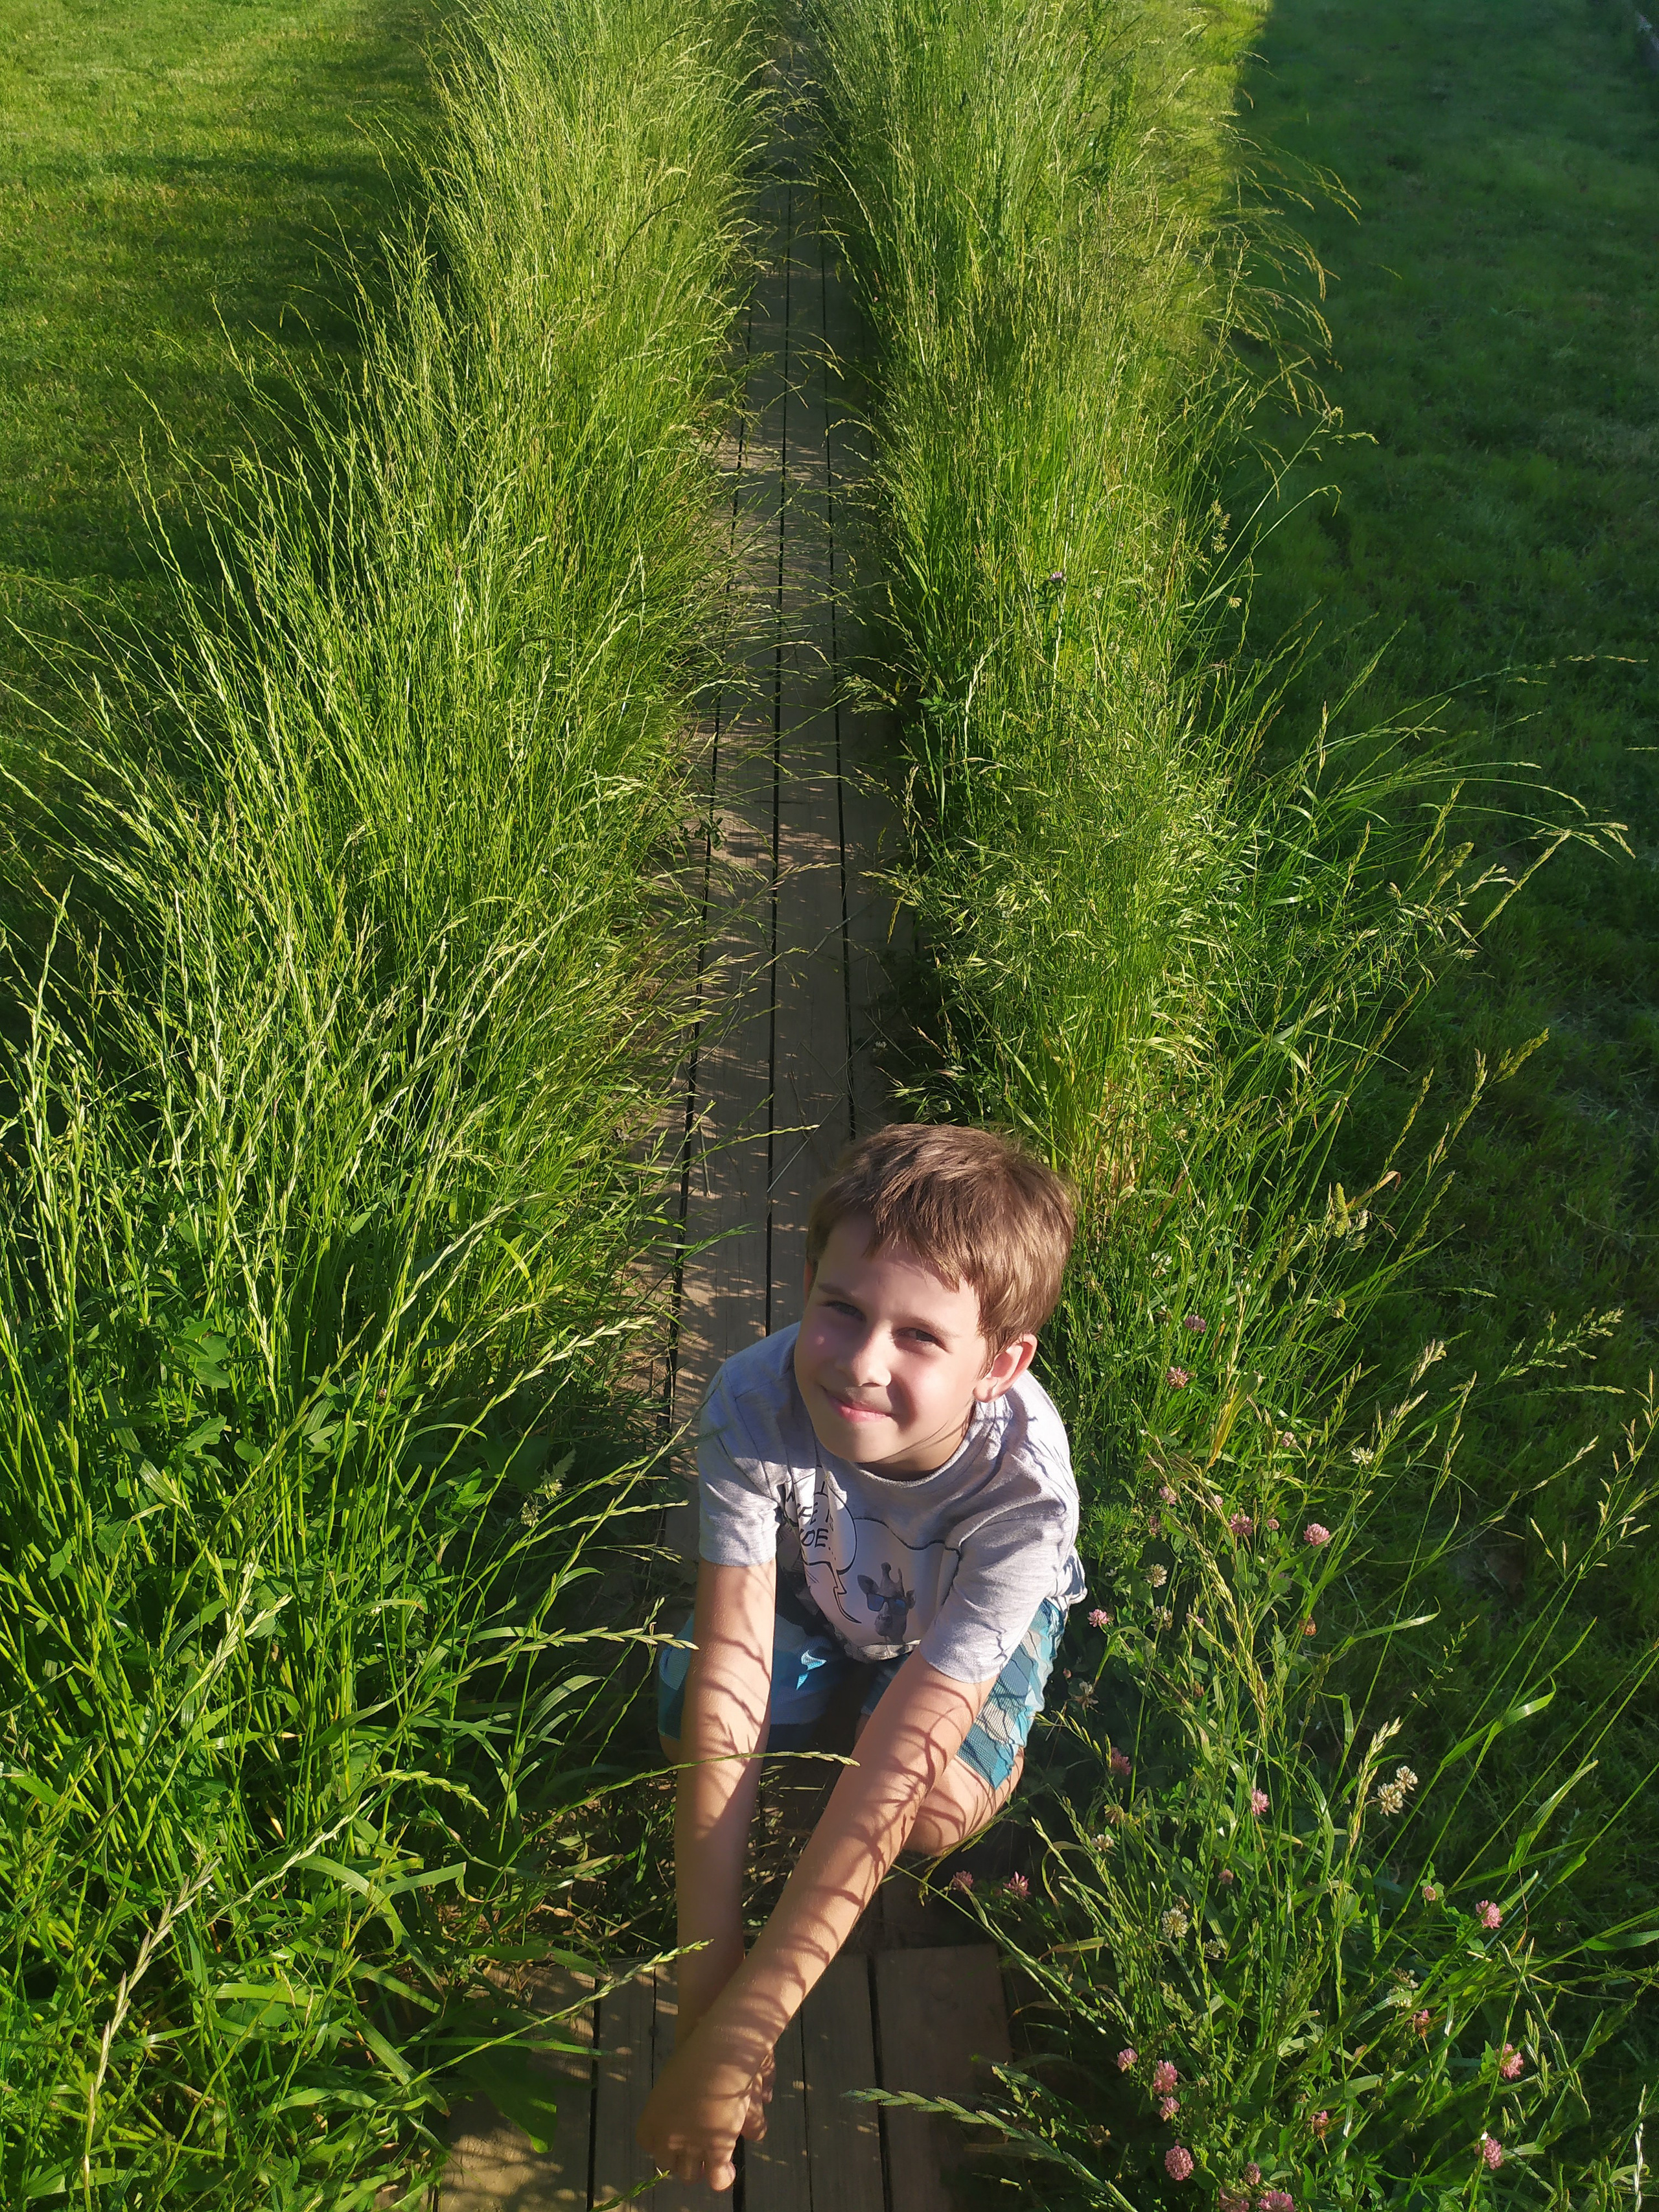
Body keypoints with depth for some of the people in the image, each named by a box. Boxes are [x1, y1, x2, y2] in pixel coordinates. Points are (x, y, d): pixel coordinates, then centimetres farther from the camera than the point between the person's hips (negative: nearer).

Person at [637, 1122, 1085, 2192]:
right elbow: (731, 1677, -38)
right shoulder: (755, 1402, -40)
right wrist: (705, 1979, -40)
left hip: (966, 1610, -1)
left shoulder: (1024, 1487, -43)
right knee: (692, 1728, -22)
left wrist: (741, 2029, -44)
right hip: (810, 1575, 2)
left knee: (942, 1809, -26)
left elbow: (900, 1763, -42)